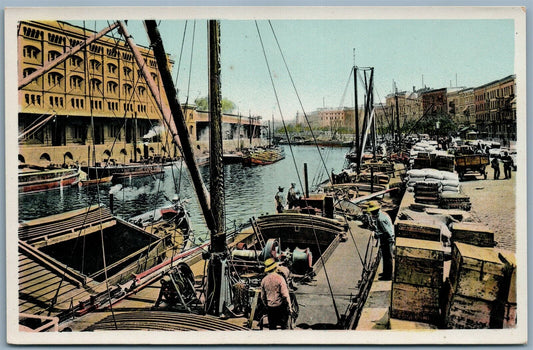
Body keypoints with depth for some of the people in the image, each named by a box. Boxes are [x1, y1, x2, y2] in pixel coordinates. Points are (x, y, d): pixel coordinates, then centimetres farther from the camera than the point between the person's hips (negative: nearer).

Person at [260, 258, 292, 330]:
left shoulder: (264, 280, 0)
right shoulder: (279, 278, -15)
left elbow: (262, 297, 8)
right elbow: (285, 295, -15)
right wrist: (289, 307, -5)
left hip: (270, 308, 4)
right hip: (280, 306, -4)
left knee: (272, 327, 14)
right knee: (284, 326, 10)